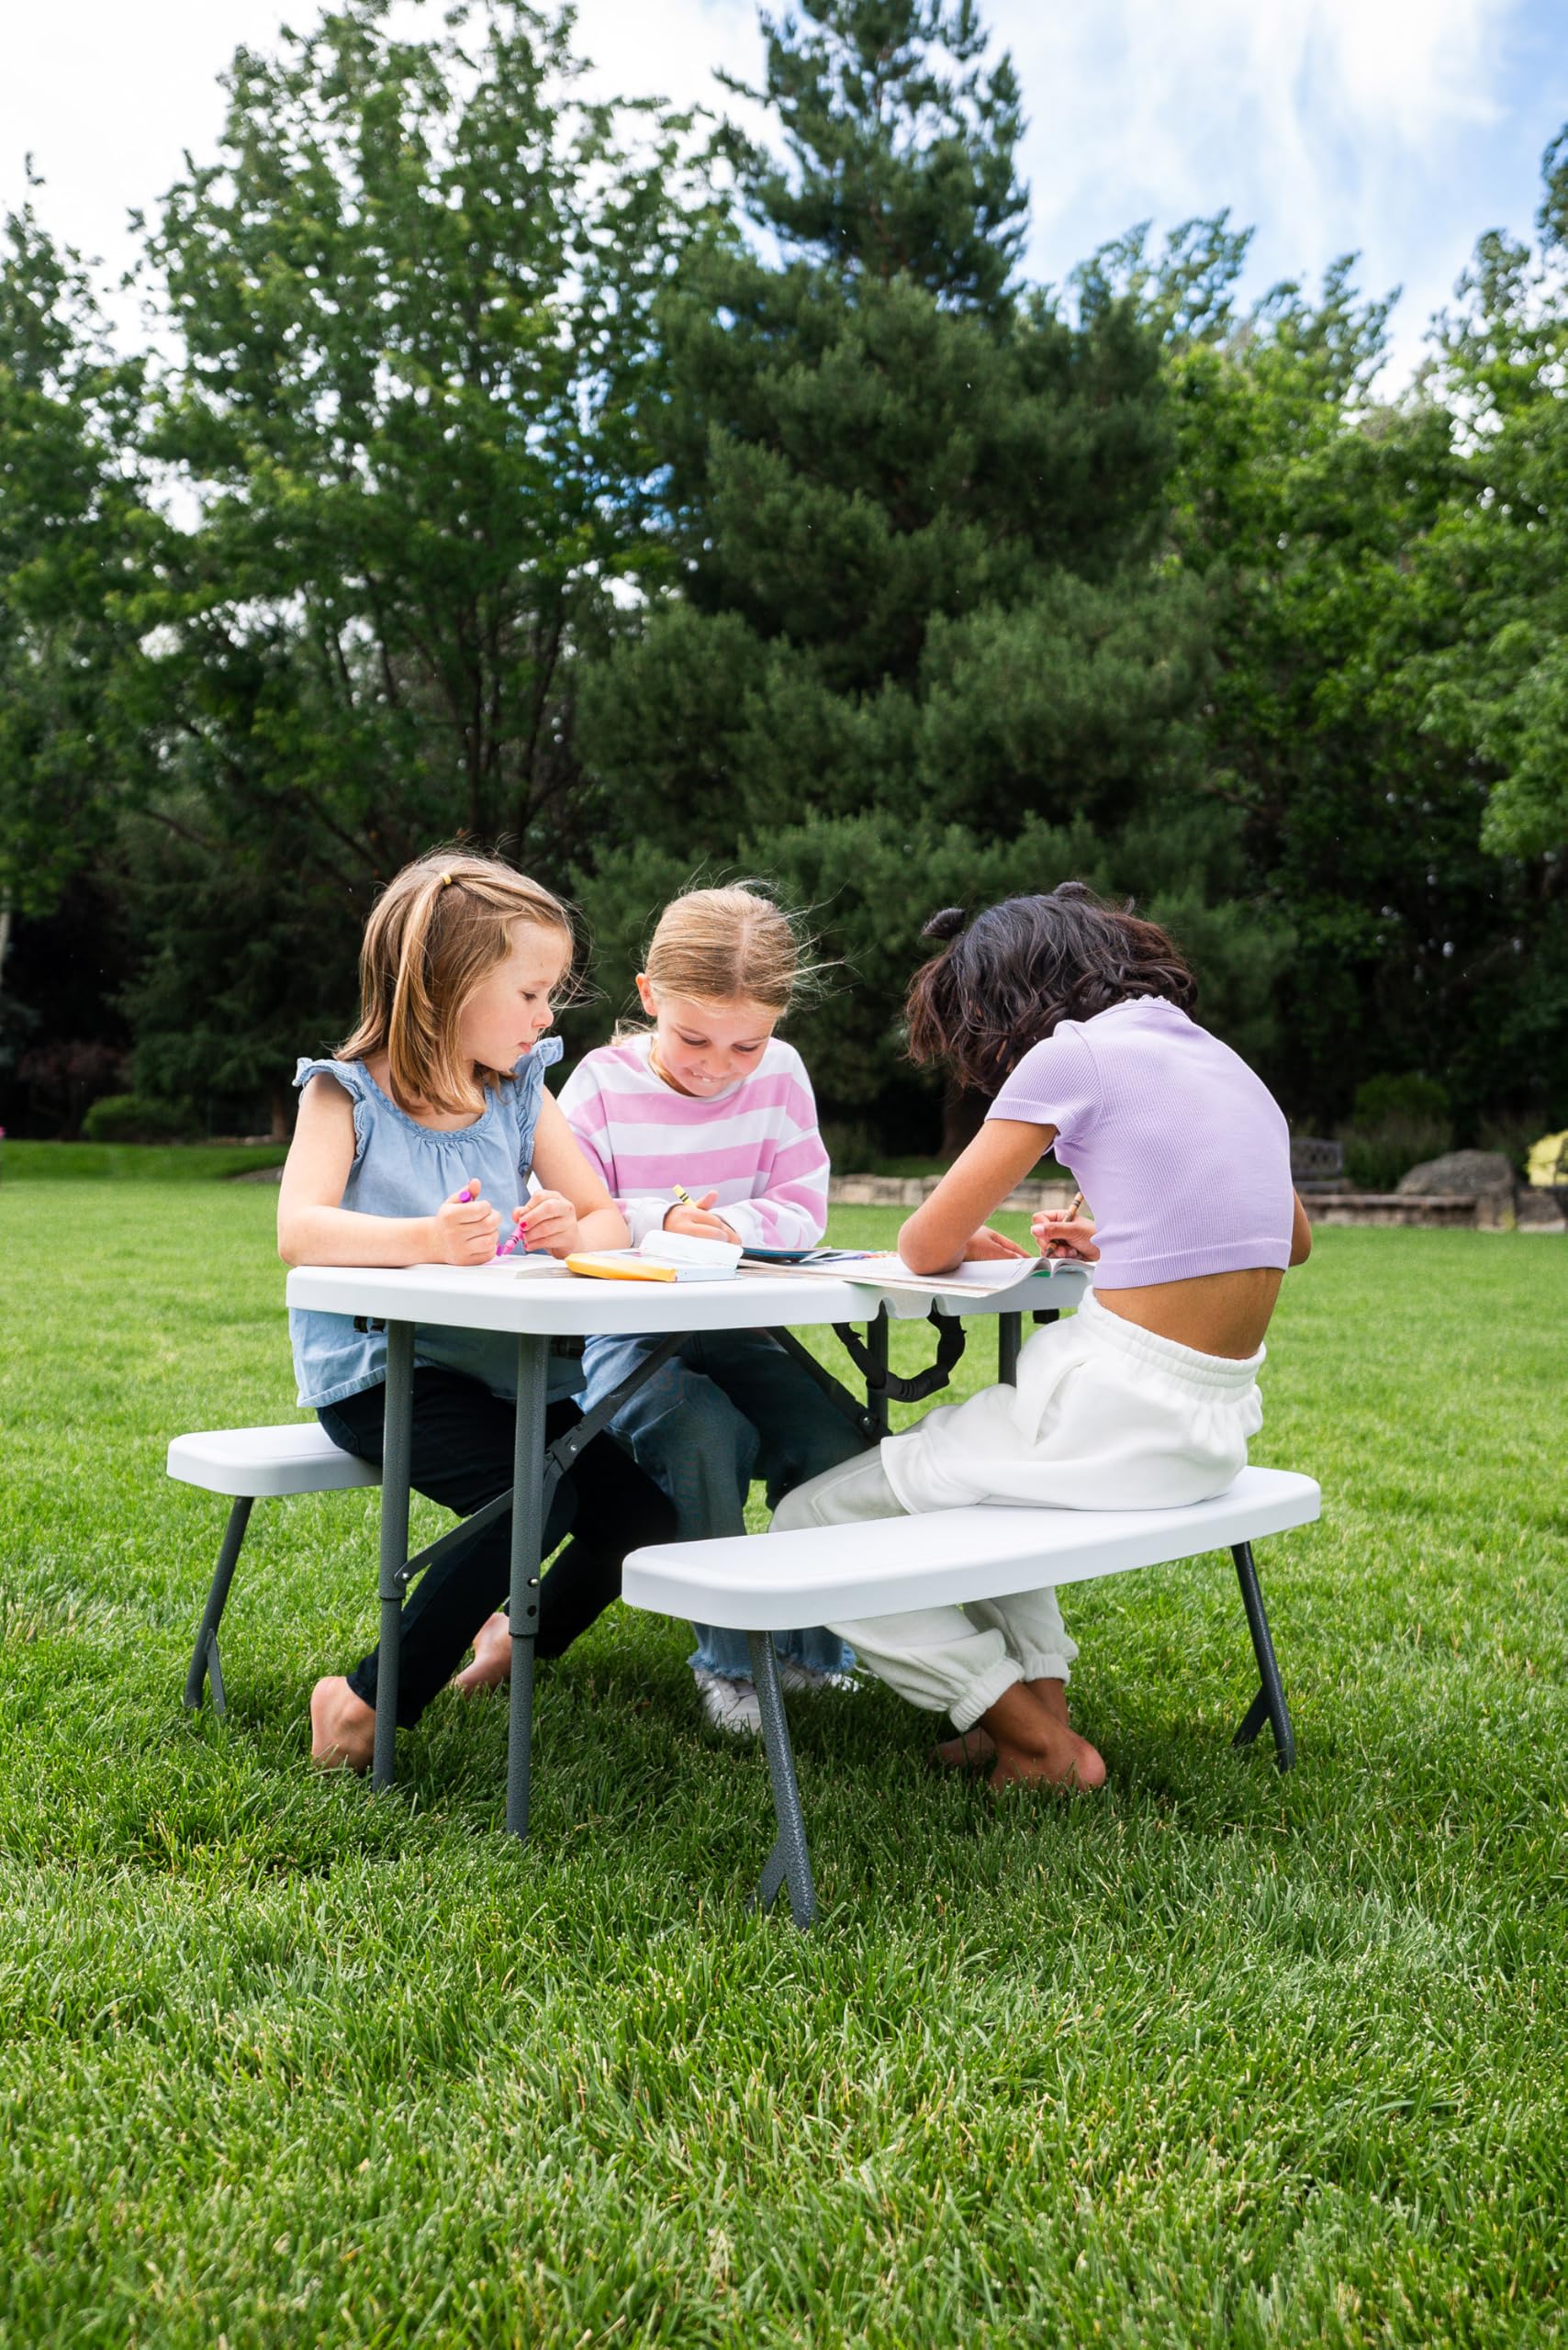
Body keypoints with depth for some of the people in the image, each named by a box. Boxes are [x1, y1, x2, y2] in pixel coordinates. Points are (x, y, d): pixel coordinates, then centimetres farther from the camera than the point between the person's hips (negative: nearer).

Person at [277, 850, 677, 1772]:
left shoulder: (520, 1091, 9)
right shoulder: (345, 1093, -6)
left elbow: (610, 1219, 6)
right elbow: (300, 1231, -21)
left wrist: (574, 1231, -19)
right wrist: (422, 1239, -38)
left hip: (499, 1363, 6)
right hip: (375, 1368, -6)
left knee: (640, 1508, -8)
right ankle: (368, 1703, -11)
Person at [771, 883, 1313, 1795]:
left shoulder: (1074, 1053, -8)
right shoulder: (1227, 1062, 15)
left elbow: (926, 1246, -8)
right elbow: (1292, 1239, 30)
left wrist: (971, 1241, 15)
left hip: (1121, 1425, -9)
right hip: (1218, 1429, 9)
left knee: (810, 1523, 6)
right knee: (965, 1438, 35)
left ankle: (1041, 1744, 7)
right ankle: (1041, 1689, 21)